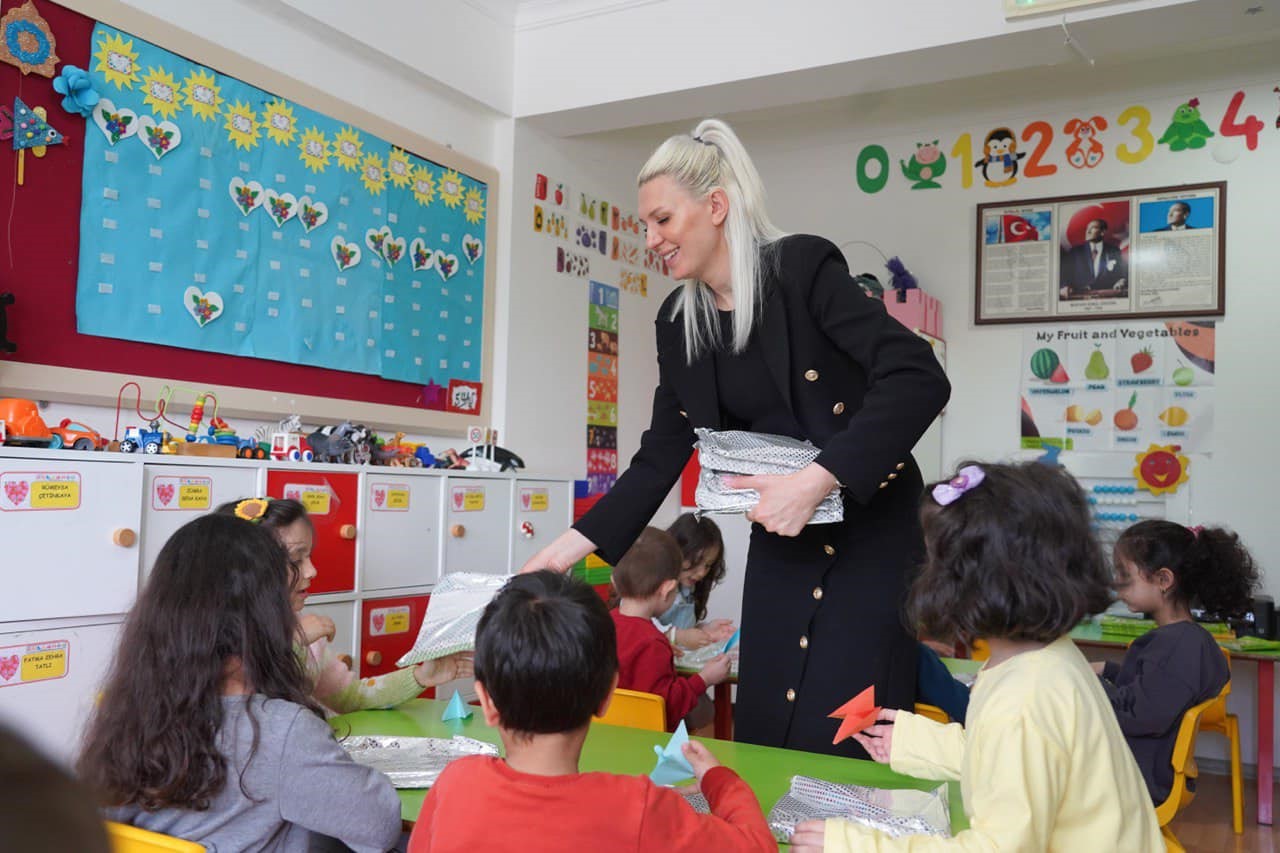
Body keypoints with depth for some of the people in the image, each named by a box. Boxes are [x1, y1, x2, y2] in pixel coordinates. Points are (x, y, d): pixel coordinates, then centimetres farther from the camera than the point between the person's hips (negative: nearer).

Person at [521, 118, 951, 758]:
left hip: (869, 539, -5)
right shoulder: (679, 323, 5)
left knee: (841, 746, -5)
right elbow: (660, 459, 7)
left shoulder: (802, 268, -13)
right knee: (762, 735, 8)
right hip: (781, 547, 6)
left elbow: (919, 378, -22)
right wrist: (568, 547, 0)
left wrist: (815, 482, -27)